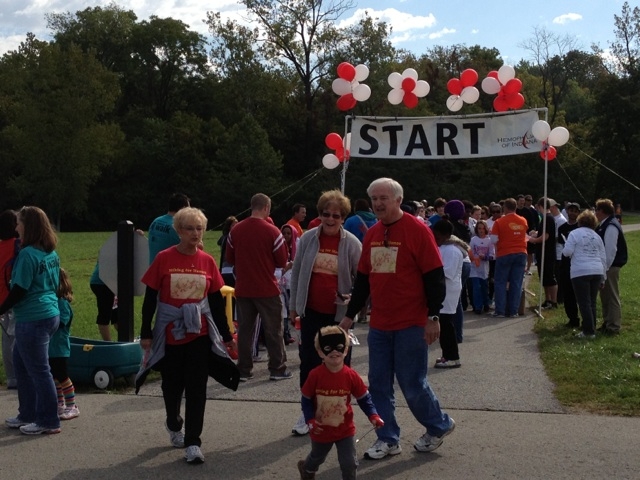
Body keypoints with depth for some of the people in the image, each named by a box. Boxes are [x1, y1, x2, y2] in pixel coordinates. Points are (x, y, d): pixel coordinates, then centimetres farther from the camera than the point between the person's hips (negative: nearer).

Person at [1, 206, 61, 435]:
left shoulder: (28, 254, -16)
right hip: (50, 314, 9)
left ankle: (49, 421, 9)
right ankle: (28, 415, 26)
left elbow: (19, 289, -16)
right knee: (21, 364, 20)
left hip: (32, 320, -9)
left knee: (38, 370, 0)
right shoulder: (51, 253, 10)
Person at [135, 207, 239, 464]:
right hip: (169, 333, -1)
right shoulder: (164, 259, -8)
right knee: (172, 384, 14)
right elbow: (150, 298, -3)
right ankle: (173, 425, 41)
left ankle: (192, 442, 4)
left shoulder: (207, 261, -1)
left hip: (199, 333, 1)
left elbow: (217, 301, 6)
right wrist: (145, 333, -5)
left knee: (196, 388, -3)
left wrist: (226, 335, 8)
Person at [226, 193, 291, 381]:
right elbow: (282, 262, -7)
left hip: (243, 289, 4)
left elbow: (230, 259, 9)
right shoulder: (272, 232, -12)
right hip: (267, 289, -4)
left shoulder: (236, 230, 0)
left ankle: (244, 370, 12)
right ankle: (277, 369, 11)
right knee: (273, 330, 7)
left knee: (245, 330, 10)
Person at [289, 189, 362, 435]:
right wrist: (294, 305, 7)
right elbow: (296, 273, 7)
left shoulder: (352, 244, -7)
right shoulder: (308, 238, 0)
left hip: (340, 313, -2)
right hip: (311, 311, 2)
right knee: (308, 361, 6)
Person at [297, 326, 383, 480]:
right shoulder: (315, 375, -20)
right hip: (321, 430, 0)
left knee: (349, 463, 1)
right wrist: (310, 420, -19)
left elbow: (364, 398, -5)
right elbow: (306, 399, -10)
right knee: (317, 458, 25)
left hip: (345, 430, 0)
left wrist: (373, 416, -18)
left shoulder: (351, 376, -16)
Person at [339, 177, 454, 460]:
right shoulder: (372, 234, 9)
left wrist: (433, 317, -14)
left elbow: (434, 276, -11)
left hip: (411, 325, -6)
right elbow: (363, 278, 16)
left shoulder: (417, 230, -10)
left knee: (412, 384, 1)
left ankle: (439, 426, 25)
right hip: (379, 325, 6)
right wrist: (350, 315, 16)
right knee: (379, 385, 8)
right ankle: (388, 440, 19)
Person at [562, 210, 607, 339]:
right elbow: (603, 258, 14)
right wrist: (603, 277, 19)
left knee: (584, 303, -3)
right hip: (597, 272, 5)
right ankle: (591, 329, 17)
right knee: (592, 303, 13)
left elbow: (567, 252, -10)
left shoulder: (574, 234, 0)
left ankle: (589, 331, -4)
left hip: (580, 272, -5)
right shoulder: (597, 236, 15)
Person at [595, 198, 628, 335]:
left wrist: (605, 267, -21)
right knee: (605, 296, 17)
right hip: (606, 266, 10)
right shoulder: (605, 225, 11)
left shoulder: (611, 227, -19)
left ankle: (613, 327, 3)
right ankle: (607, 323, 27)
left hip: (610, 267, -10)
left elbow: (610, 249, -23)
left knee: (612, 297, -3)